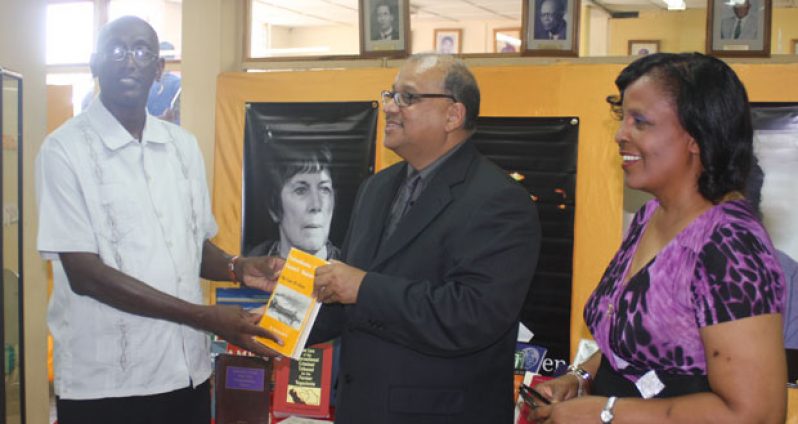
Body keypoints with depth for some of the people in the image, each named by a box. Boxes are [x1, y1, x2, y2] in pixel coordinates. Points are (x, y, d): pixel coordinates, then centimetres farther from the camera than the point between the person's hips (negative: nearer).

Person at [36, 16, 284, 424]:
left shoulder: (183, 145, 8)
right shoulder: (65, 149, -8)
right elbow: (84, 272, -14)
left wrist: (237, 268, -7)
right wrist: (205, 317, -17)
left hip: (187, 370, 5)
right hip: (103, 381, -5)